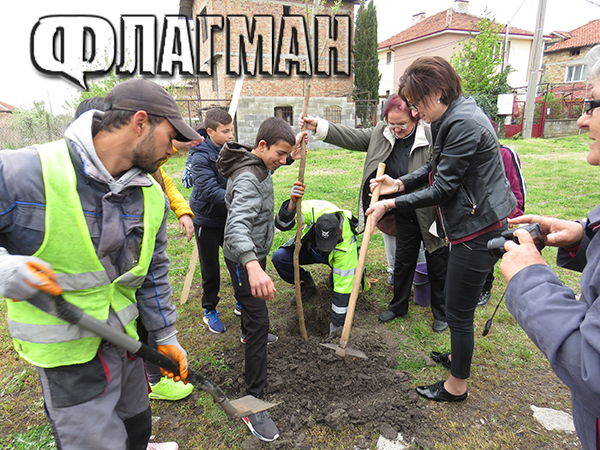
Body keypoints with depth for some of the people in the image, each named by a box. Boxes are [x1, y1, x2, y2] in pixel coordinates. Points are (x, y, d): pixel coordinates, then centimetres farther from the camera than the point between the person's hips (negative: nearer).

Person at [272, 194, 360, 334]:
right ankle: (307, 285, 2)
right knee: (279, 258, -24)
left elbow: (343, 284, -34)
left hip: (336, 255, -1)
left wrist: (336, 322, -30)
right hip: (310, 247, 1)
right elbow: (282, 223, -47)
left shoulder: (347, 244, -39)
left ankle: (333, 279, 8)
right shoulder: (313, 210, -38)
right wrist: (292, 203, -70)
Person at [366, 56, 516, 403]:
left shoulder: (463, 125, -23)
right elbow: (437, 168, 17)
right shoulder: (453, 117, 9)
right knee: (460, 306, 25)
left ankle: (457, 386, 25)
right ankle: (459, 356, 48)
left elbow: (442, 189, -21)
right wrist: (400, 183, 5)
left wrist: (392, 204, -13)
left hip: (478, 230, -10)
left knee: (459, 312, 5)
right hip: (473, 223, 10)